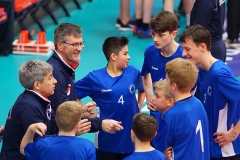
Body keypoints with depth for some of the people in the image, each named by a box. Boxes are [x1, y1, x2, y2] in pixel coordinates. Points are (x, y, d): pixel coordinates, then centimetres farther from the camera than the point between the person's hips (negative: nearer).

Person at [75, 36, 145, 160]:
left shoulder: (133, 72, -1)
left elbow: (142, 90, 20)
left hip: (131, 139, 3)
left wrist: (138, 109, 9)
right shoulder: (95, 78, -10)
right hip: (107, 141, -3)